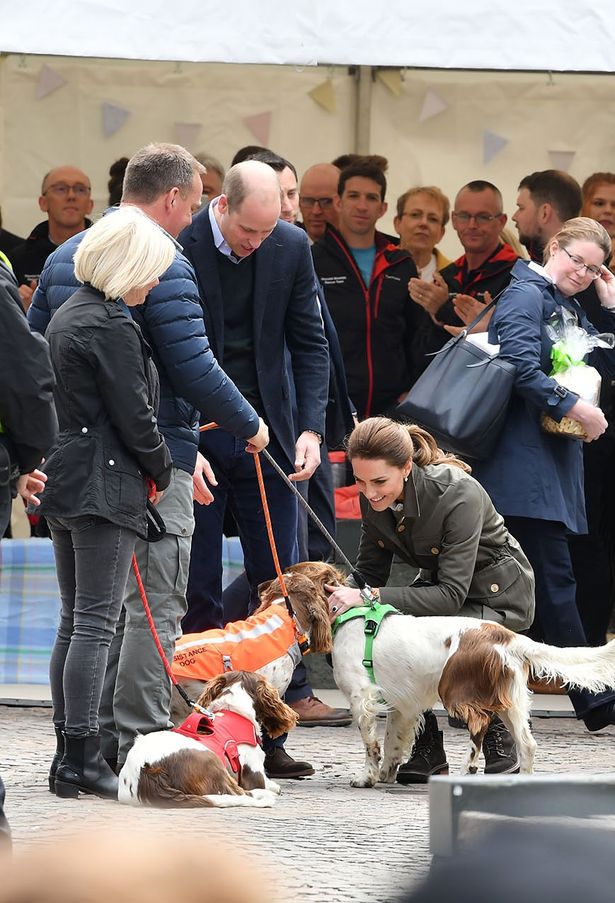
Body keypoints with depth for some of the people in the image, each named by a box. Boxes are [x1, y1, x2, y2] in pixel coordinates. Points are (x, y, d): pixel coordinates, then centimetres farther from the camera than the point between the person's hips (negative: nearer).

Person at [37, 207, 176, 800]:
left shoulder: (67, 316, 15)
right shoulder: (111, 326, -14)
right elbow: (133, 413, -15)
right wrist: (161, 470, 2)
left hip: (64, 480, 10)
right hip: (105, 485, -10)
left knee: (73, 622, 12)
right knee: (95, 623, -8)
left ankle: (67, 755, 13)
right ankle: (82, 757, -9)